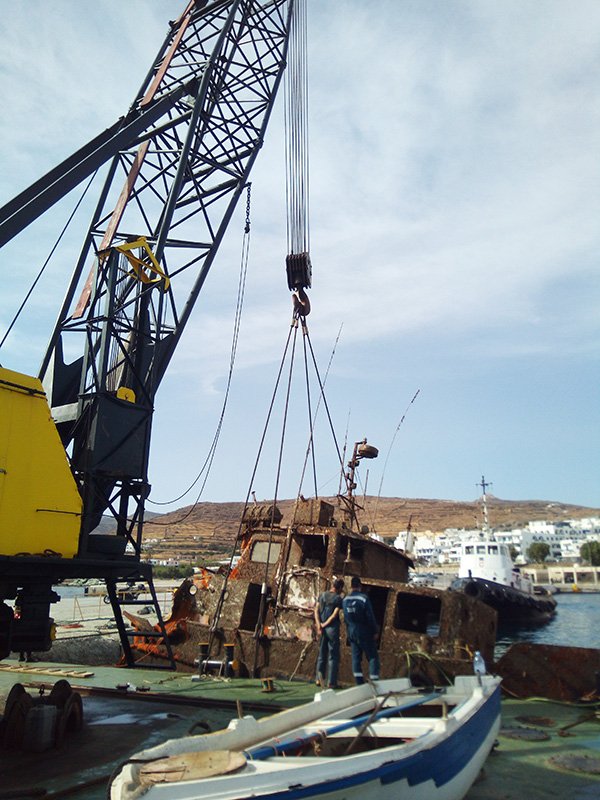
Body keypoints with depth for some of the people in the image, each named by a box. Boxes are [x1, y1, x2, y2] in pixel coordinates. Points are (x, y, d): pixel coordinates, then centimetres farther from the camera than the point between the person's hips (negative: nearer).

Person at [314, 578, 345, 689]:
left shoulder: (322, 595, 9)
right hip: (332, 628, -5)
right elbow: (334, 615, -13)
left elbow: (316, 610, 2)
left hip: (322, 628, 5)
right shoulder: (339, 599, -6)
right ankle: (331, 682, 4)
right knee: (333, 656, 3)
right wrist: (325, 624, -7)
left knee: (322, 654, 15)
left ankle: (319, 679, 18)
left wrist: (319, 625, -4)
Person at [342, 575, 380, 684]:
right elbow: (370, 617, -14)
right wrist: (375, 631, -4)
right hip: (364, 633, -5)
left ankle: (359, 683, 10)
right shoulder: (364, 598, -16)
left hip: (351, 633, 5)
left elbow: (345, 618, 9)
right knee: (373, 657, 2)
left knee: (356, 657, 10)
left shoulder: (345, 600, 2)